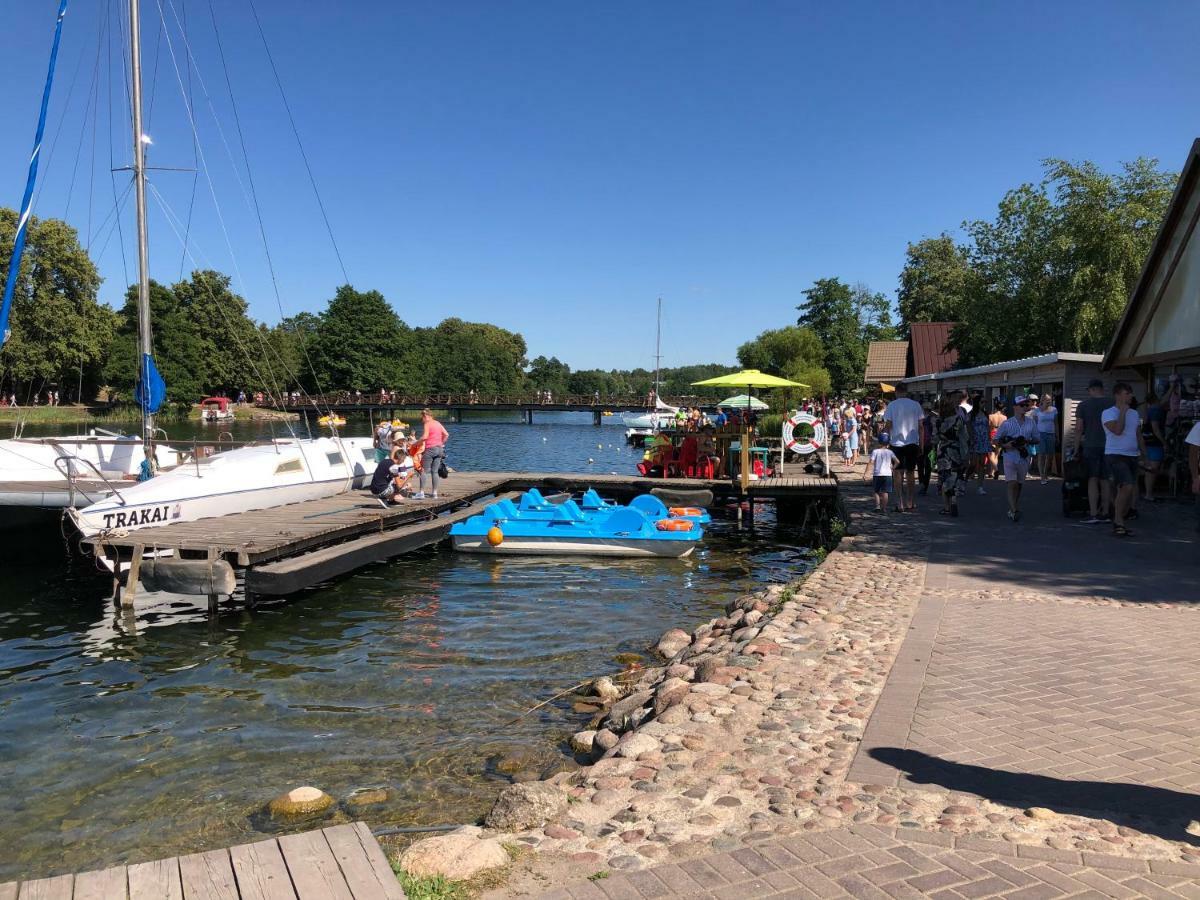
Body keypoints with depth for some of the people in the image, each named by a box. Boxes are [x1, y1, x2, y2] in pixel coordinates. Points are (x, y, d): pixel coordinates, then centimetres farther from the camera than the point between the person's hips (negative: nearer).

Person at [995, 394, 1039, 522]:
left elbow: (1036, 439, 12)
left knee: (1019, 484, 12)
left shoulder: (1031, 422, 5)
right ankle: (1013, 510, -17)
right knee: (1012, 483, -15)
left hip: (1024, 457, 3)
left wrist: (1027, 442, -8)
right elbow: (996, 439, 3)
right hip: (1010, 456, -3)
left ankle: (1014, 508, 27)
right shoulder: (1006, 424, -4)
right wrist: (1006, 445, -15)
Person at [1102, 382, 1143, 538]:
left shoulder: (1134, 413, 16)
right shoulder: (1108, 413, -6)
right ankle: (1118, 521, -9)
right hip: (1115, 455, -7)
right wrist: (1123, 411, -13)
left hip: (1133, 456, 7)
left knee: (1127, 491, 7)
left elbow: (1139, 435, 21)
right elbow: (1117, 430, -21)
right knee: (1127, 487, -22)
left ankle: (1118, 522, 17)